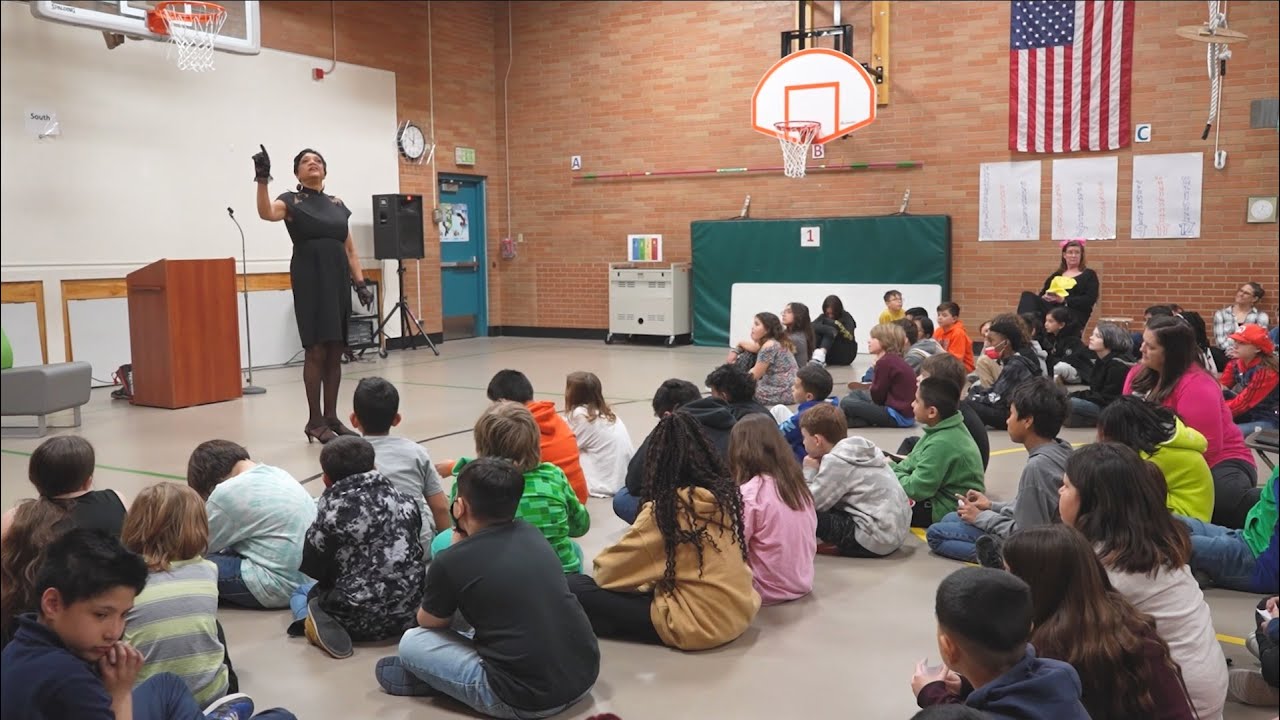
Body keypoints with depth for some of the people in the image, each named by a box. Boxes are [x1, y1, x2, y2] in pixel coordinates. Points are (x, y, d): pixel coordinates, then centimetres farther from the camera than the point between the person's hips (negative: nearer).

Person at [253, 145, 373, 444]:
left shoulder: (337, 204, 15)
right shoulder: (292, 201, 1)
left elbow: (350, 249, 15)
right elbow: (267, 213, -22)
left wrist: (361, 283, 7)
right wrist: (262, 180, -34)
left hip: (338, 280, 5)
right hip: (310, 280, -5)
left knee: (335, 352, 6)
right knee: (316, 350, -7)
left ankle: (332, 417, 15)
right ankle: (315, 422, 0)